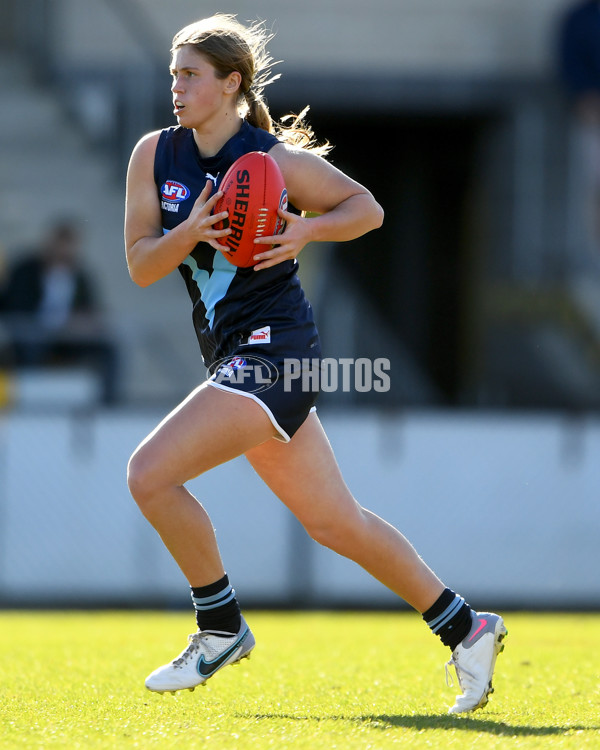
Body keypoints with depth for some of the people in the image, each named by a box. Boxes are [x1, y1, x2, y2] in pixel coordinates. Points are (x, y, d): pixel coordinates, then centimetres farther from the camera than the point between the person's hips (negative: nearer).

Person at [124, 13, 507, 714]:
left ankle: (221, 627, 0)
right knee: (336, 522, 12)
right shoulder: (154, 156, 5)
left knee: (150, 473, -17)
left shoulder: (278, 161, -8)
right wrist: (188, 234, -16)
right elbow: (139, 265, 2)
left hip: (274, 348, -7)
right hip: (233, 356, 7)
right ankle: (465, 627, 24)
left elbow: (368, 209, 4)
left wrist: (306, 230, -13)